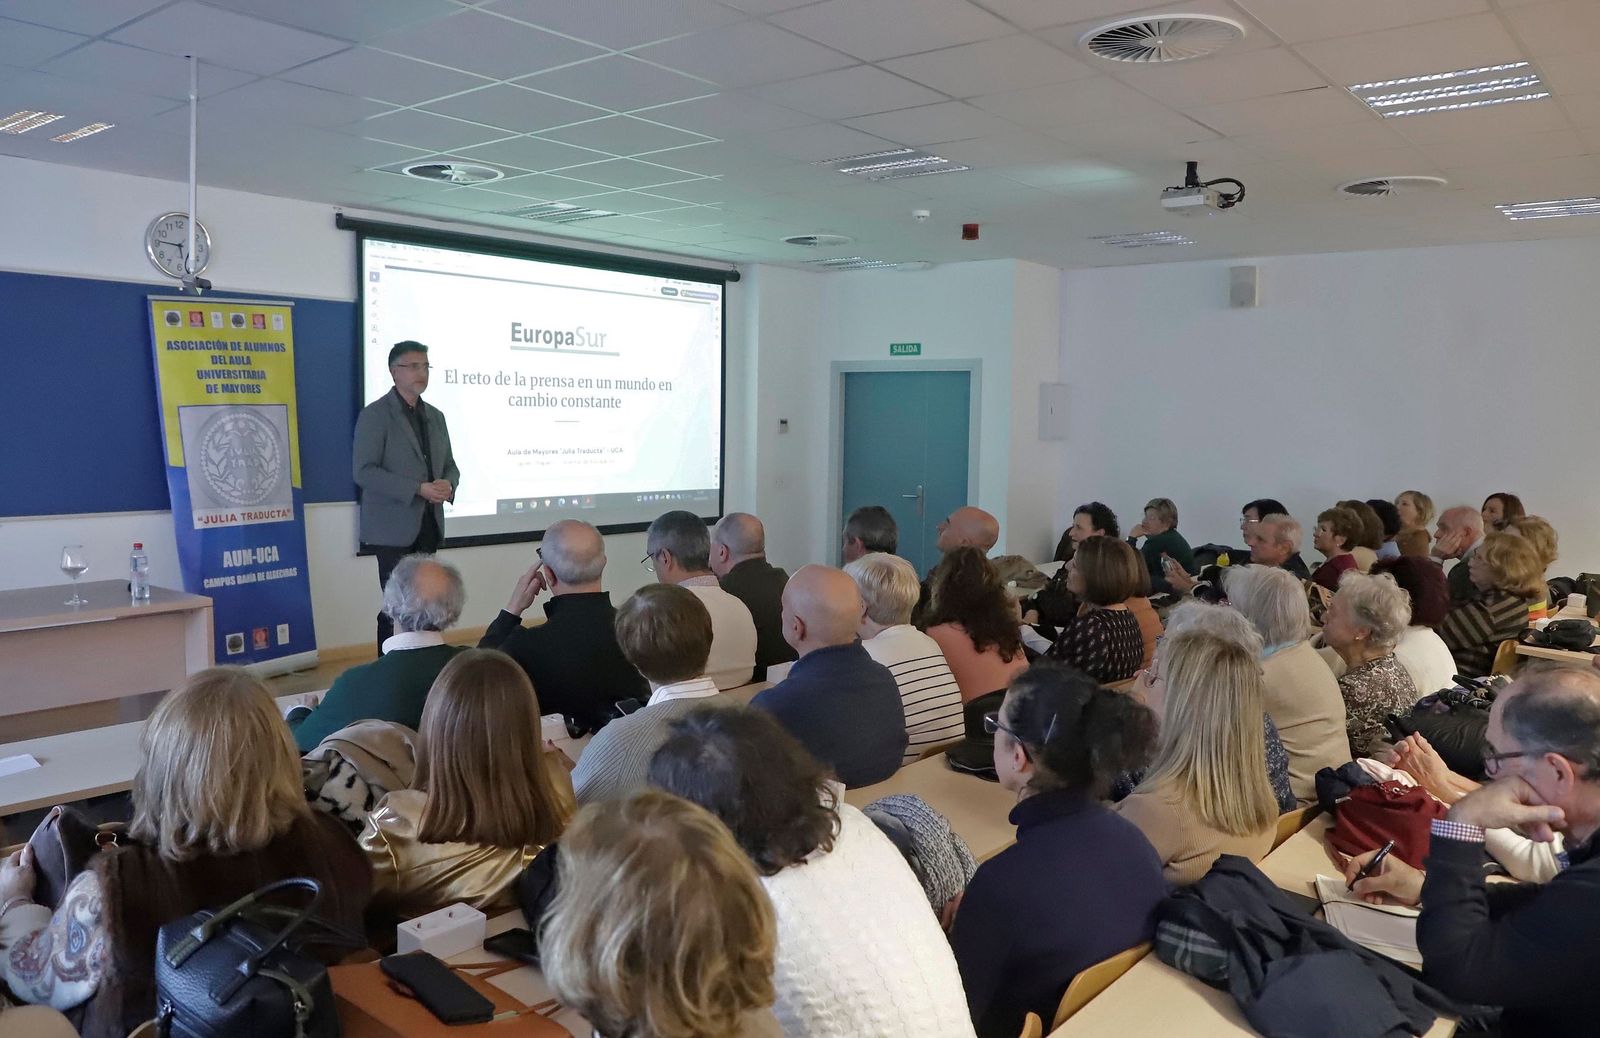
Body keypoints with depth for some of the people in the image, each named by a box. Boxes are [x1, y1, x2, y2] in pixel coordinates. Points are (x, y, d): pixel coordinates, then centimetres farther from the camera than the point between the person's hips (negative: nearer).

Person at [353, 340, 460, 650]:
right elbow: (363, 471, -14)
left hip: (429, 525, 6)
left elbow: (449, 465, 18)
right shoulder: (375, 414, -7)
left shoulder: (435, 416, 14)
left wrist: (448, 484, -7)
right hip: (395, 527, -6)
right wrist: (418, 488, -21)